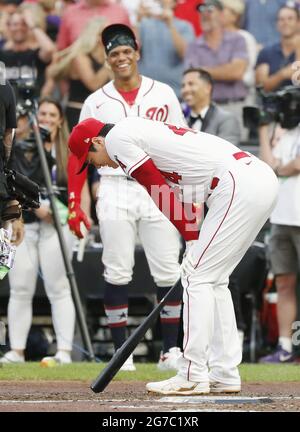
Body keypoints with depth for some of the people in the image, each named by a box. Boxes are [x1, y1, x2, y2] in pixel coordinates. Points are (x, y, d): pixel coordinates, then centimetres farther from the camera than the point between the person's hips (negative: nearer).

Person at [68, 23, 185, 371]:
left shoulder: (163, 95, 6)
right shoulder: (96, 102, 6)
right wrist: (74, 204, -3)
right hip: (115, 192, 0)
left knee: (168, 273, -1)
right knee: (117, 274, -1)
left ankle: (170, 349, 6)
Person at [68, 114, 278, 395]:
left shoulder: (117, 137, 1)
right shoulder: (141, 131, 27)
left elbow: (161, 191, -2)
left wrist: (192, 240, 3)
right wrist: (195, 245, 15)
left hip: (238, 184, -9)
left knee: (196, 275, -5)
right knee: (213, 280, 15)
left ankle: (192, 377, -5)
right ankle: (225, 375, 15)